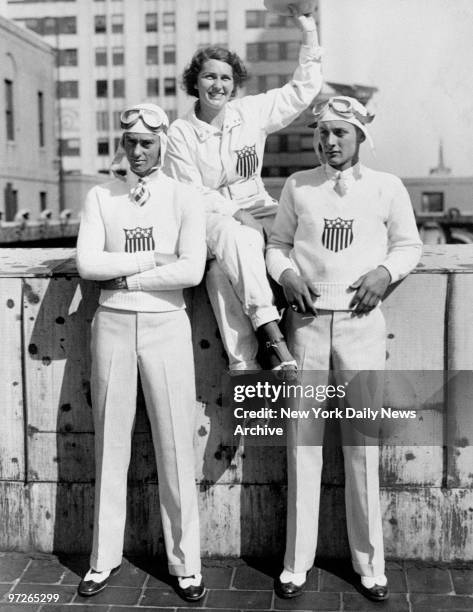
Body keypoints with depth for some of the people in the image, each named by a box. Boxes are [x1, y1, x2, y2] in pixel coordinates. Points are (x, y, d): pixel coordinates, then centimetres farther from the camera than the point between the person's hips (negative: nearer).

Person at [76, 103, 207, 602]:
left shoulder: (185, 199, 1)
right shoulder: (100, 197, 7)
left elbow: (192, 270, -13)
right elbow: (86, 263, -8)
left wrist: (122, 276, -10)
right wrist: (156, 258, -10)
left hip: (166, 324, -2)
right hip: (113, 324, 2)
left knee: (175, 445, 3)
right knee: (110, 443, 8)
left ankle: (185, 561, 15)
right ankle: (104, 557, 21)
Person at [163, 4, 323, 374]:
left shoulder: (252, 113, 5)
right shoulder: (180, 134, -2)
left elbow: (304, 90, 6)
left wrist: (309, 34, 0)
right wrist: (236, 214, -16)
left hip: (256, 209, 2)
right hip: (210, 216, -2)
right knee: (234, 238, -38)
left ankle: (242, 364, -29)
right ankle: (271, 338, -42)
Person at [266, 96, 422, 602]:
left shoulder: (386, 187, 6)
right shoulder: (298, 186, 9)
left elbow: (409, 244, 12)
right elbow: (277, 243, 14)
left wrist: (384, 272, -7)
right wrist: (286, 273, -6)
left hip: (361, 320, -1)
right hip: (307, 319, 1)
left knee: (363, 443, 2)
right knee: (302, 440, 3)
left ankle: (369, 563, 16)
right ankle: (296, 562, 14)